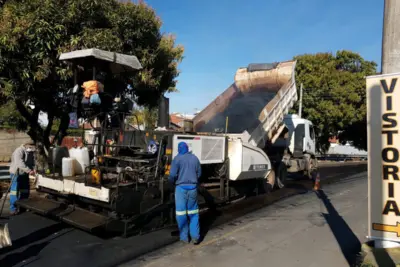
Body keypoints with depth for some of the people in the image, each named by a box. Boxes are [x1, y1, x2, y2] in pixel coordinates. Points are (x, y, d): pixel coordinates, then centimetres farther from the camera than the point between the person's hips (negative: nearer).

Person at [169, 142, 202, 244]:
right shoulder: (194, 158, 8)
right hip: (193, 187, 4)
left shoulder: (177, 158, -6)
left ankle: (184, 237, 11)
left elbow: (172, 174, -11)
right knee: (193, 212, 11)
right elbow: (199, 173, 11)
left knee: (181, 213, 5)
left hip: (181, 187, -4)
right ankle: (195, 236, 8)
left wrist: (173, 182, 8)